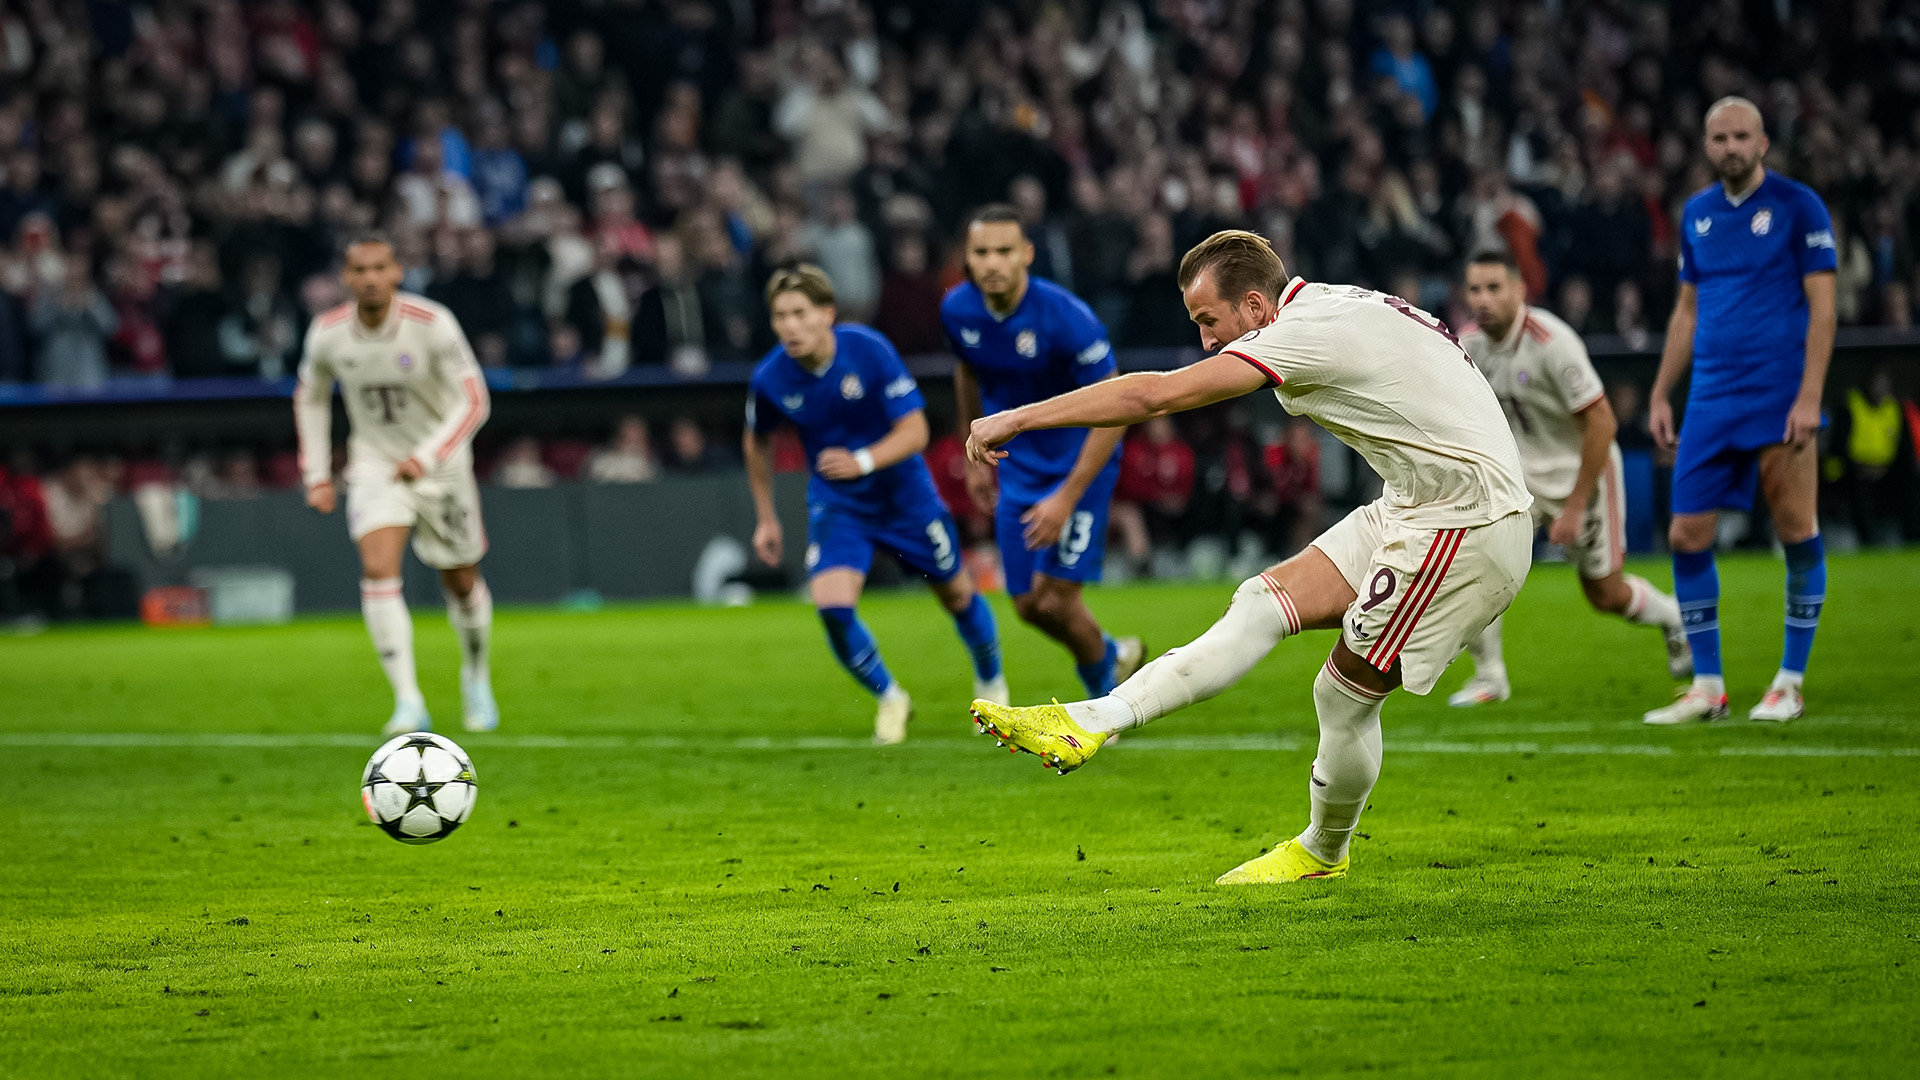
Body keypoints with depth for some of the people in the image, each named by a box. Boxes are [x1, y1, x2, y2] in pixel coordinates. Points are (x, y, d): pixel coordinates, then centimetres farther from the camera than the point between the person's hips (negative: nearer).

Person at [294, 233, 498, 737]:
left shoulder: (432, 325, -22)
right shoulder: (327, 334, -12)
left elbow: (473, 402, -20)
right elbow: (311, 397, 8)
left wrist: (426, 457, -33)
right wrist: (317, 475, 5)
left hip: (441, 465, -1)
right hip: (375, 463, 1)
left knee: (461, 583, 11)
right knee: (378, 571, -20)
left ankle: (476, 676, 40)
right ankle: (408, 703, -20)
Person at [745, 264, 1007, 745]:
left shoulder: (868, 350, -24)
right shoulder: (770, 379, -16)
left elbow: (914, 431, -23)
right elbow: (757, 442, 6)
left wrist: (863, 461, -40)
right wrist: (765, 517, 9)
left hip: (904, 493, -1)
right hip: (836, 506, 1)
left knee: (957, 594, 13)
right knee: (832, 606, -20)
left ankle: (991, 682, 44)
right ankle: (890, 700, 7)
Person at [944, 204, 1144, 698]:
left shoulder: (1066, 318, -27)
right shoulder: (958, 310, -10)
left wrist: (1067, 498, -23)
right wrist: (976, 456, 17)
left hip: (1079, 465, -5)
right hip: (1018, 468, 5)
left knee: (1055, 599, -13)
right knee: (1028, 606, 6)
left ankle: (1105, 694, 13)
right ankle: (1114, 654, 35)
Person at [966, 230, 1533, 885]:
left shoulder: (1308, 332, -19)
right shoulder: (1342, 304, 9)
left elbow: (1152, 395, -22)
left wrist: (1016, 419, -18)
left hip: (1466, 526, -10)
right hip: (1411, 510, 10)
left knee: (1345, 694, -1)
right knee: (1265, 603, 0)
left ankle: (1323, 851, 22)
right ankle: (1089, 722, -5)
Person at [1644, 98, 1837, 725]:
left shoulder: (1798, 206, -3)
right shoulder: (1697, 214, 13)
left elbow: (1822, 305, -7)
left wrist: (1810, 396, -15)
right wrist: (1660, 395, 16)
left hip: (1779, 399, -5)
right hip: (1710, 401, 5)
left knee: (1797, 533, -3)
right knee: (1687, 536, 0)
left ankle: (1790, 684, 8)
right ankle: (1707, 688, 9)